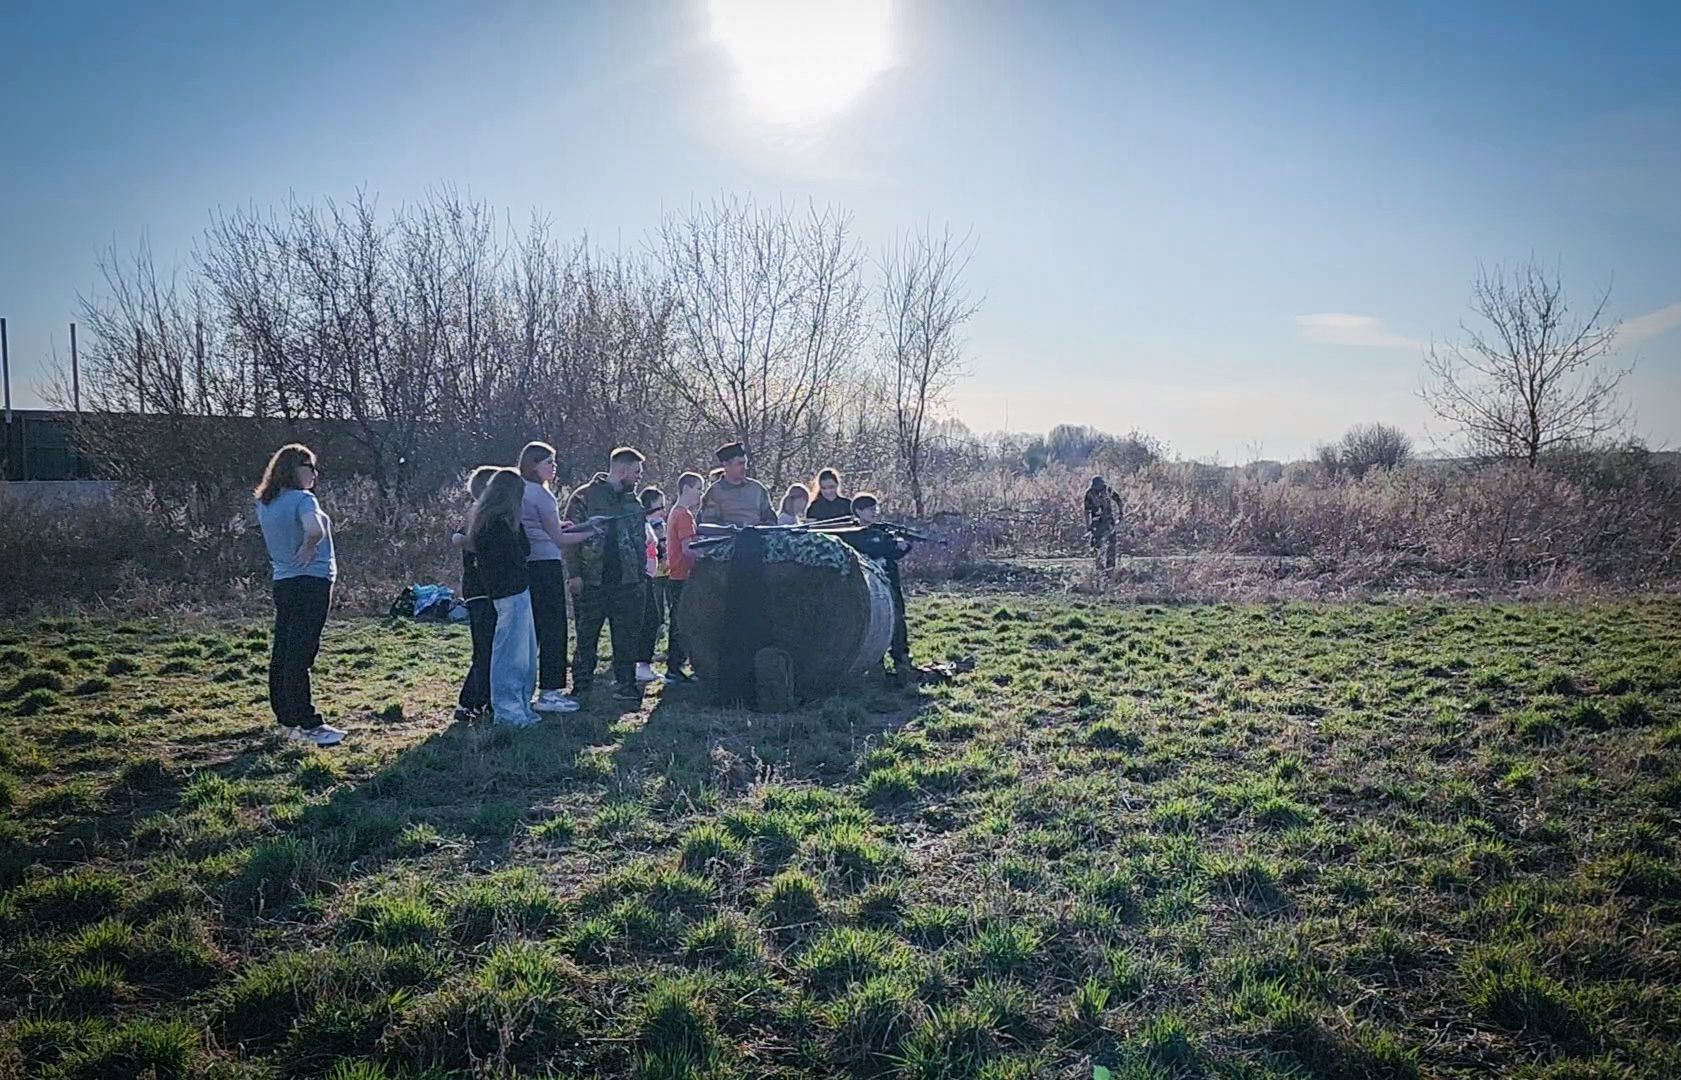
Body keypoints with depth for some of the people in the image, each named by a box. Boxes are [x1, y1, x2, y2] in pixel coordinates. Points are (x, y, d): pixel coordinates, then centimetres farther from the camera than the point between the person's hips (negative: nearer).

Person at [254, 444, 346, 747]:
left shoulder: (264, 503, 10)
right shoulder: (302, 499, -14)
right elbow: (315, 529, -32)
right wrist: (308, 549, -14)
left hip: (282, 583, 8)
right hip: (311, 582, -8)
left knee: (281, 652, 11)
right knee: (300, 655, -8)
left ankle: (287, 720, 20)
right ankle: (308, 724, -4)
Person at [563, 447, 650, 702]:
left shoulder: (634, 502, 15)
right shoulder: (584, 497, -2)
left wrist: (640, 574, 10)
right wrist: (574, 574, -12)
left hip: (627, 582, 5)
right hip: (591, 582, -4)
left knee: (627, 637, 5)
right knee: (586, 636, 3)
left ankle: (625, 684, 13)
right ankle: (581, 686, 11)